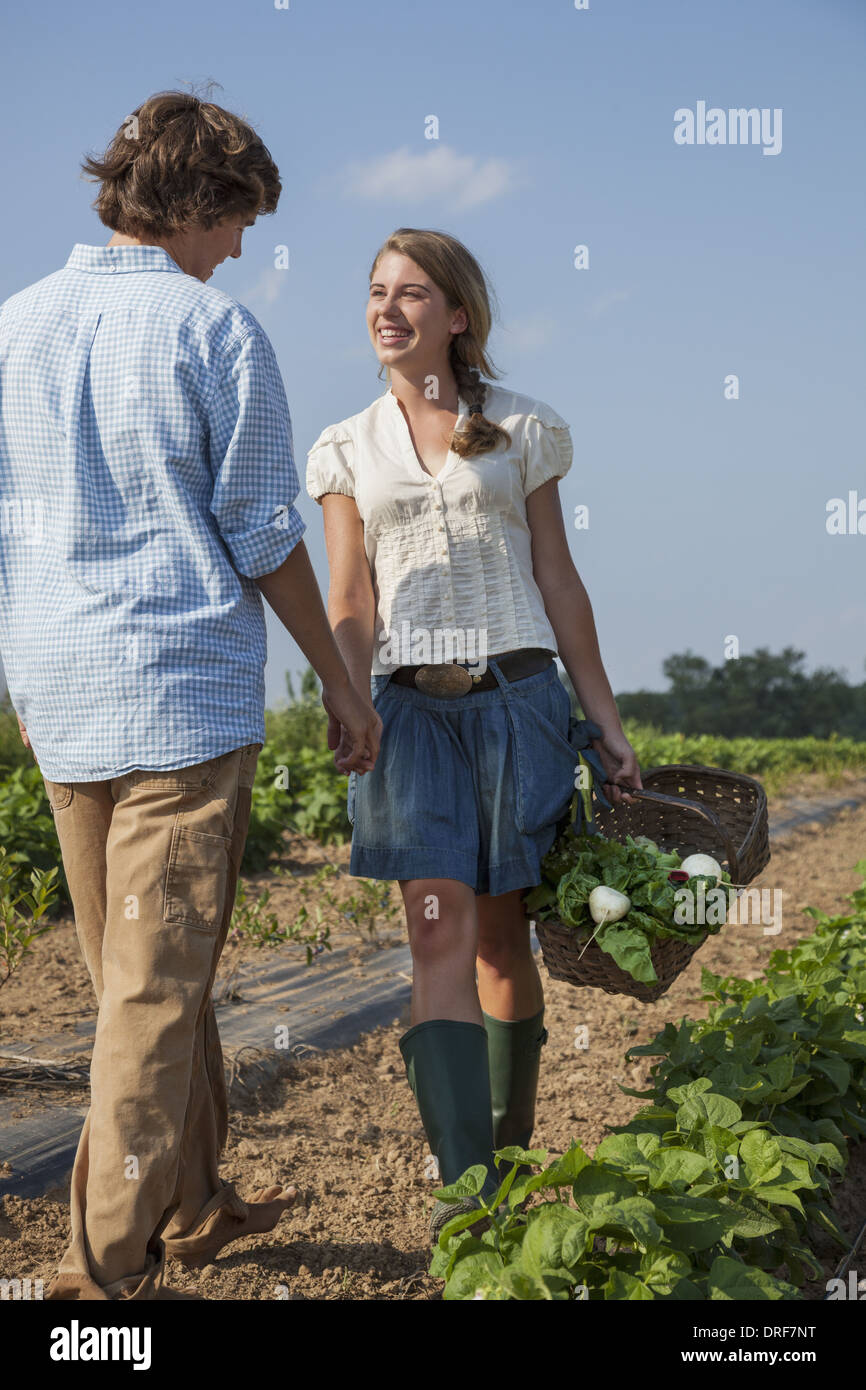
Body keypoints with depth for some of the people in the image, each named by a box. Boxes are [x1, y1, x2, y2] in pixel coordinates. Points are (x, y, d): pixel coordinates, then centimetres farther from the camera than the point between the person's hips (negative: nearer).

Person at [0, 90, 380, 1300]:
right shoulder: (219, 333, -8)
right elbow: (263, 537, -6)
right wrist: (339, 680, 5)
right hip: (186, 689, -6)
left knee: (138, 971, 16)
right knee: (159, 985, 0)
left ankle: (193, 1204, 29)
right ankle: (112, 1264, 2)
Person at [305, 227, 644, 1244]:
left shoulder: (520, 431, 8)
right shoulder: (346, 452, 10)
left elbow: (560, 587, 9)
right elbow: (347, 611, 4)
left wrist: (606, 724, 7)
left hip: (518, 696, 0)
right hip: (411, 706, 0)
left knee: (501, 934, 7)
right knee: (439, 934, -11)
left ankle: (511, 1147, 27)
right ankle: (465, 1185, -13)